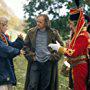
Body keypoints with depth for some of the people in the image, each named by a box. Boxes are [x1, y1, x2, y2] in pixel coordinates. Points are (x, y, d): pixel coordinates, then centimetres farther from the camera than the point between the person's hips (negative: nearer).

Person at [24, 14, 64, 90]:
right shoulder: (31, 32, 1)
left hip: (48, 63, 0)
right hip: (35, 62, 0)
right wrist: (30, 55, -2)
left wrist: (55, 56, -2)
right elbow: (26, 45, 9)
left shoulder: (53, 33, -1)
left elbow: (61, 45, 7)